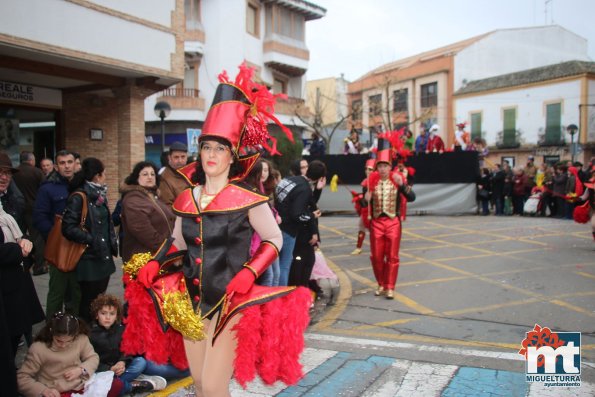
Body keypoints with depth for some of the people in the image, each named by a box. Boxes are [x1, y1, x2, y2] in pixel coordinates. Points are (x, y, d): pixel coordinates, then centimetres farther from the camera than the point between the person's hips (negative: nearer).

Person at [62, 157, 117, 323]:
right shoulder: (78, 197, -14)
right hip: (89, 259, -8)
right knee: (89, 301, 1)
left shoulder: (99, 195, 13)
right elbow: (68, 228, -20)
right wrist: (91, 240, -16)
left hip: (104, 257, 8)